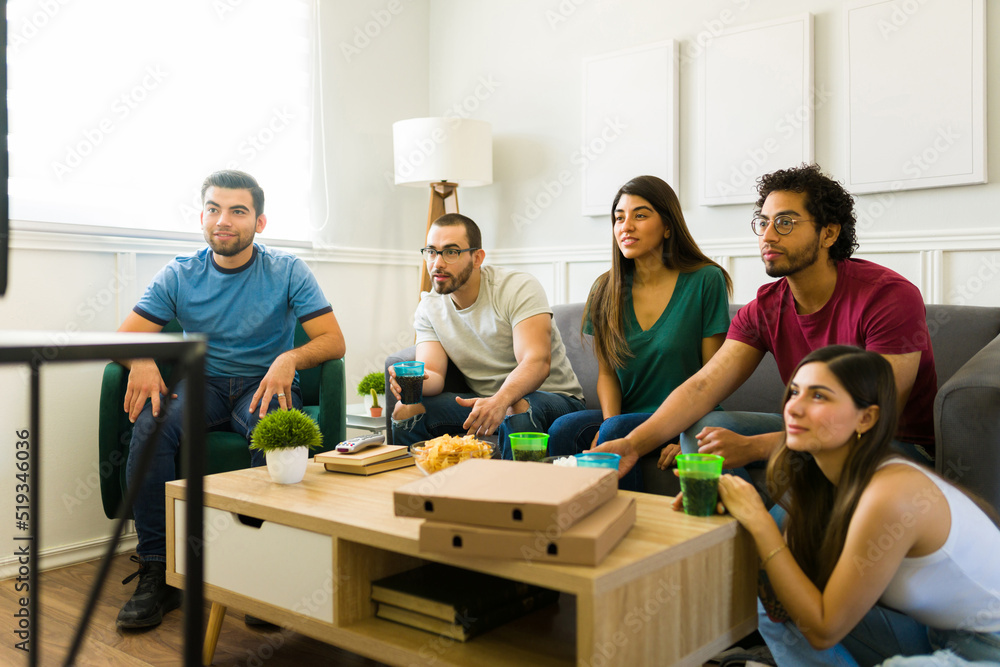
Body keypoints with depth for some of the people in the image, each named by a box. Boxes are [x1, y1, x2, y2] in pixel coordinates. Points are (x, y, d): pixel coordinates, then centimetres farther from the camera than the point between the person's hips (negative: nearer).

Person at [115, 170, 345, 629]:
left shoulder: (288, 272, -3)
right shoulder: (179, 275, 2)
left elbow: (333, 341, -9)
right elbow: (124, 338, -1)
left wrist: (290, 359, -30)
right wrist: (141, 360, -26)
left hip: (263, 383, -2)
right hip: (202, 384, 2)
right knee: (151, 424, -30)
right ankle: (156, 572, -20)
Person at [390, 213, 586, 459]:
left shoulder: (520, 288, -16)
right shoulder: (429, 308, 2)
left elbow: (537, 361, -28)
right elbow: (433, 373, -7)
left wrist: (500, 401, -47)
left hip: (550, 396, -4)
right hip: (483, 401, 4)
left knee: (517, 410, -38)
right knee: (406, 411, -17)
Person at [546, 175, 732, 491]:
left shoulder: (705, 281, -5)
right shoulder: (606, 290, 7)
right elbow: (607, 373, 9)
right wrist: (608, 419, -11)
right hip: (625, 414, 4)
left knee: (617, 431, -32)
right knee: (563, 429, -25)